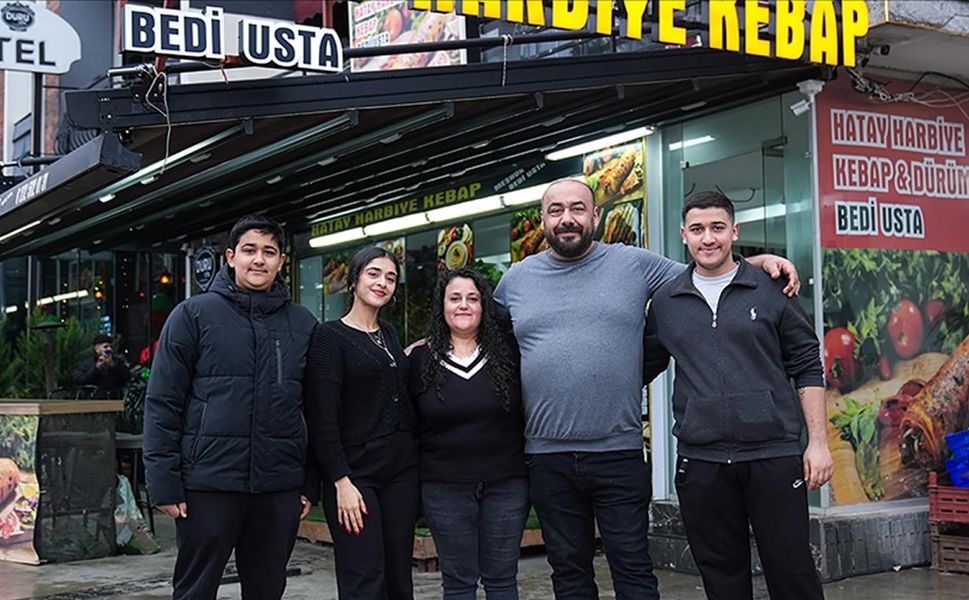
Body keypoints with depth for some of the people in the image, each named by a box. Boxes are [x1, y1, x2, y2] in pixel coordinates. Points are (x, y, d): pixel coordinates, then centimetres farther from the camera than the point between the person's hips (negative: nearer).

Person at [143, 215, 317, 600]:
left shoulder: (303, 324, 9)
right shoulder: (193, 315, 0)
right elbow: (163, 403, -3)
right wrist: (164, 482, -8)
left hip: (280, 486, 3)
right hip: (208, 482, -3)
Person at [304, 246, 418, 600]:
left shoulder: (390, 335, 14)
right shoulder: (330, 336, -5)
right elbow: (322, 418, -12)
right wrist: (341, 481, -16)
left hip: (402, 469, 6)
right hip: (356, 473, -6)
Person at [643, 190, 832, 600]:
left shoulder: (772, 291, 2)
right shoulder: (665, 302, 8)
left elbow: (807, 368, 3)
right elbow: (643, 367, 17)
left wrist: (818, 442, -2)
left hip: (774, 455, -2)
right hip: (700, 461, 2)